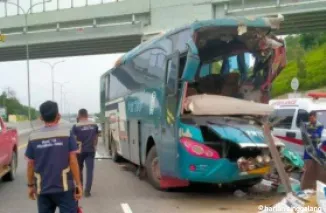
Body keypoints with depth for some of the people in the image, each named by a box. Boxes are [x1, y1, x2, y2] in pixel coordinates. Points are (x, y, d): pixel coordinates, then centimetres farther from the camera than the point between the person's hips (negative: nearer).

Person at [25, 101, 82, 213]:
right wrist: (78, 184, -3)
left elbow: (30, 164, 3)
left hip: (42, 189, 3)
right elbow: (73, 161, -9)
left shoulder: (33, 136, -1)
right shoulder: (66, 133, -7)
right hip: (64, 187, -2)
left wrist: (30, 185, 15)